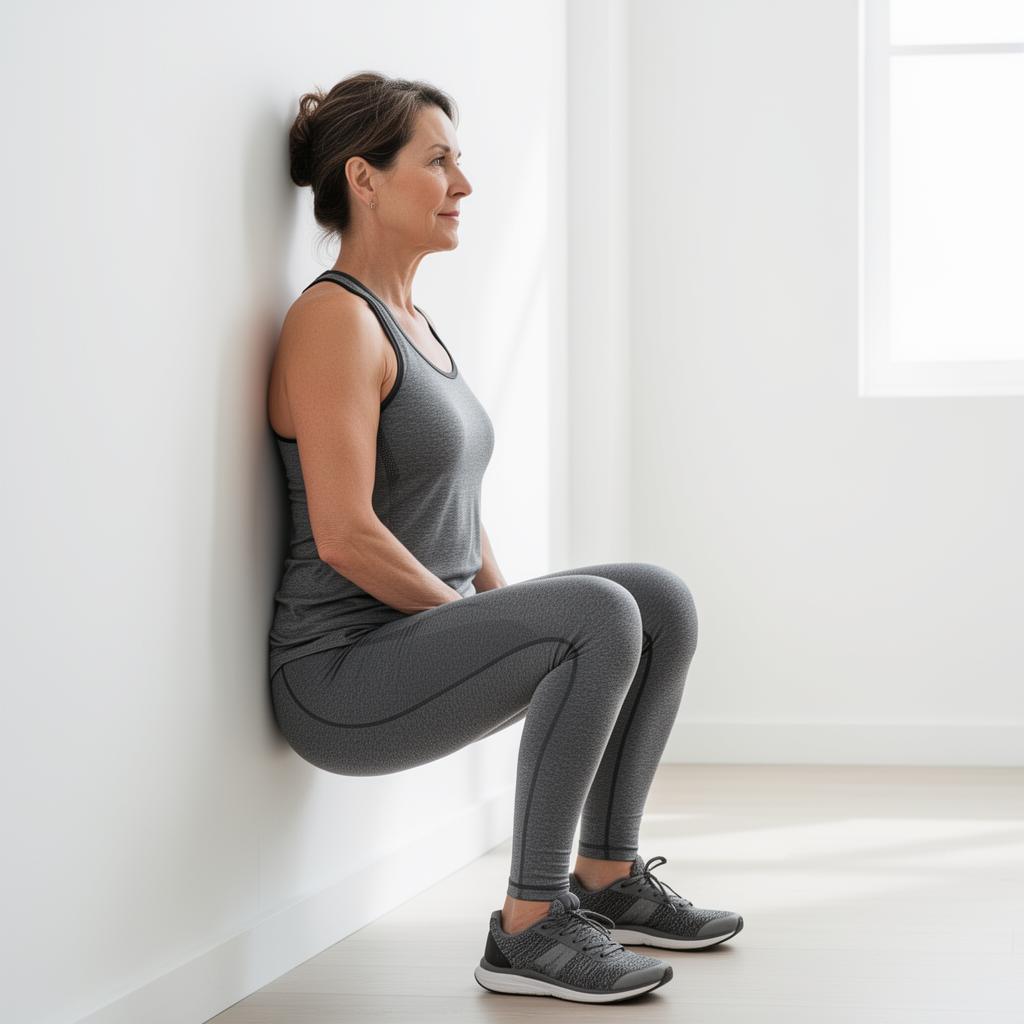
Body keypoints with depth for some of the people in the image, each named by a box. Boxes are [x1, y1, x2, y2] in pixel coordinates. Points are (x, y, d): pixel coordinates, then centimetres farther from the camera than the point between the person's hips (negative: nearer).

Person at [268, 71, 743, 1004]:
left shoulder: (414, 325, 16)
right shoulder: (334, 318, -14)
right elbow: (344, 535, -22)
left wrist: (505, 610, 5)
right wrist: (474, 617, -13)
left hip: (427, 632, 9)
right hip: (346, 673, -9)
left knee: (663, 601, 1)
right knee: (599, 616, -28)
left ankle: (607, 878, 8)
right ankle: (529, 927, -19)